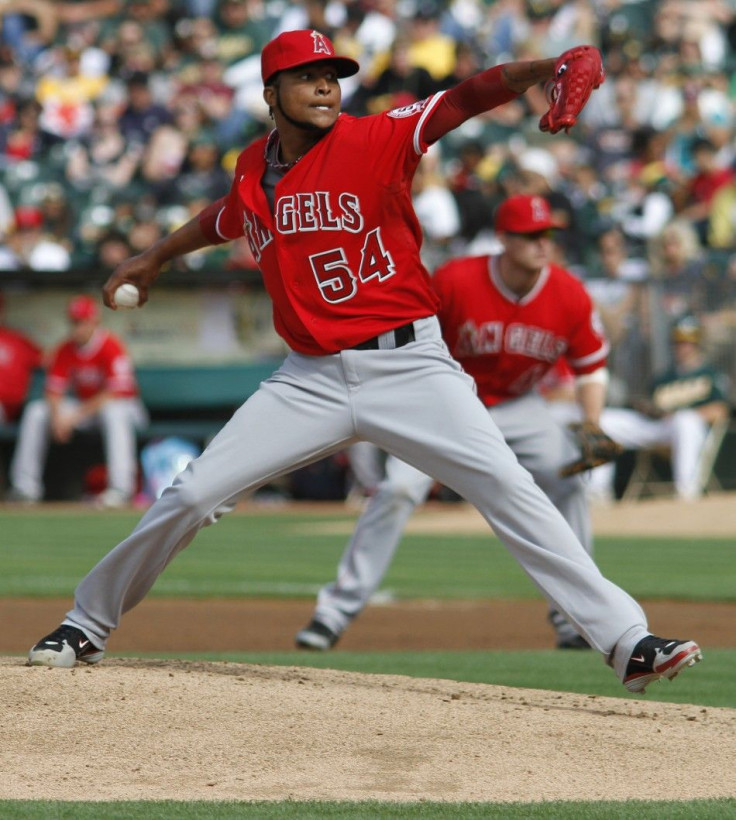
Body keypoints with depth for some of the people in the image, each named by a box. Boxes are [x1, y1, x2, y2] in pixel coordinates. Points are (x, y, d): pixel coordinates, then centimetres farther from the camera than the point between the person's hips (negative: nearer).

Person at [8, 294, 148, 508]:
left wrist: (77, 415, -29)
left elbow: (115, 393, -26)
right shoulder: (65, 350, -3)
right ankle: (25, 487, -10)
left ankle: (121, 488, -45)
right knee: (35, 411, -10)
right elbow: (53, 391, -3)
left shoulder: (111, 347, -20)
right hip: (83, 406, 6)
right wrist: (57, 417, -26)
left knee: (113, 413, -41)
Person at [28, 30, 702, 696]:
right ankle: (87, 627, 18)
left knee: (508, 488, -18)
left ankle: (627, 642, -18)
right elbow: (227, 217, 32)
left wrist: (551, 66, -37)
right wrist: (155, 258, 41)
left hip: (410, 366, -4)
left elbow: (466, 99, -22)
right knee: (192, 497, -1)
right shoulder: (254, 169, 8)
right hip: (311, 383, 4)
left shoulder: (376, 140, -7)